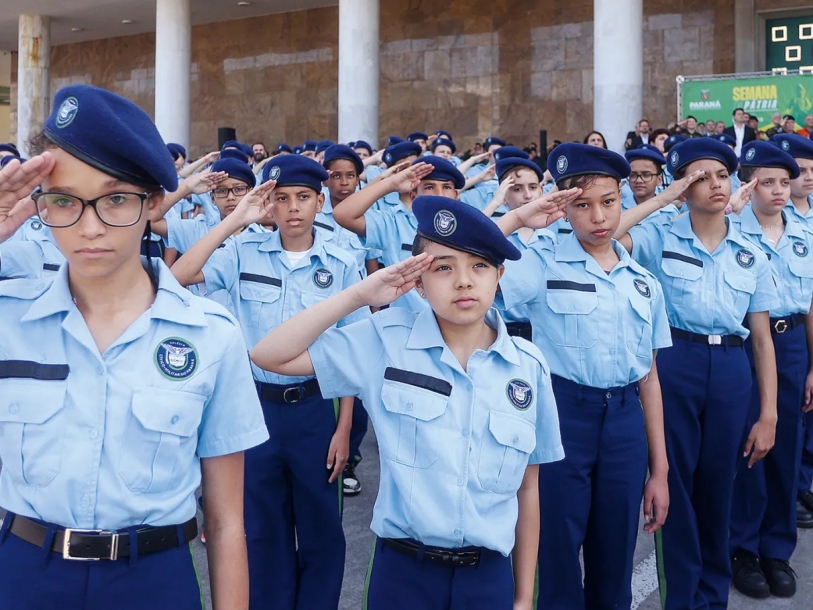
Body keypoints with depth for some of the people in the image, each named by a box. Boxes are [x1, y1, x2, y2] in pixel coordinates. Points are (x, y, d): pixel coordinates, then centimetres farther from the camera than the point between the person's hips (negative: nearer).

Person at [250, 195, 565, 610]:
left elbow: (527, 489, 3)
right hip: (402, 570, -1)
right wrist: (358, 295, -15)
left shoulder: (529, 367, -3)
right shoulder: (386, 342, -7)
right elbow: (270, 356, -10)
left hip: (490, 575, 1)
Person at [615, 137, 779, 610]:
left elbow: (762, 339, 7)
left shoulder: (752, 255, 8)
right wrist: (662, 198, -11)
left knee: (718, 486, 13)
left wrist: (769, 414, 3)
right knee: (676, 483, 5)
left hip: (731, 371, 3)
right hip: (674, 364, -3)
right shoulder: (659, 238, 0)